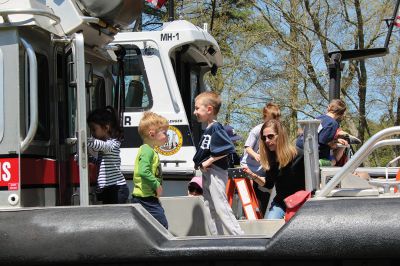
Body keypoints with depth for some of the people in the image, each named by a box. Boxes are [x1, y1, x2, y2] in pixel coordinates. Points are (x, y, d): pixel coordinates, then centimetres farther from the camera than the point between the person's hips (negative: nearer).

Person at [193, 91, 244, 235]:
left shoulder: (216, 128, -16)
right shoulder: (207, 129, 11)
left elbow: (228, 148, -26)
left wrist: (209, 161, -20)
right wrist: (199, 162, 5)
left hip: (216, 173, -10)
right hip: (207, 174, 10)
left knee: (221, 207, -10)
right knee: (210, 208, 14)